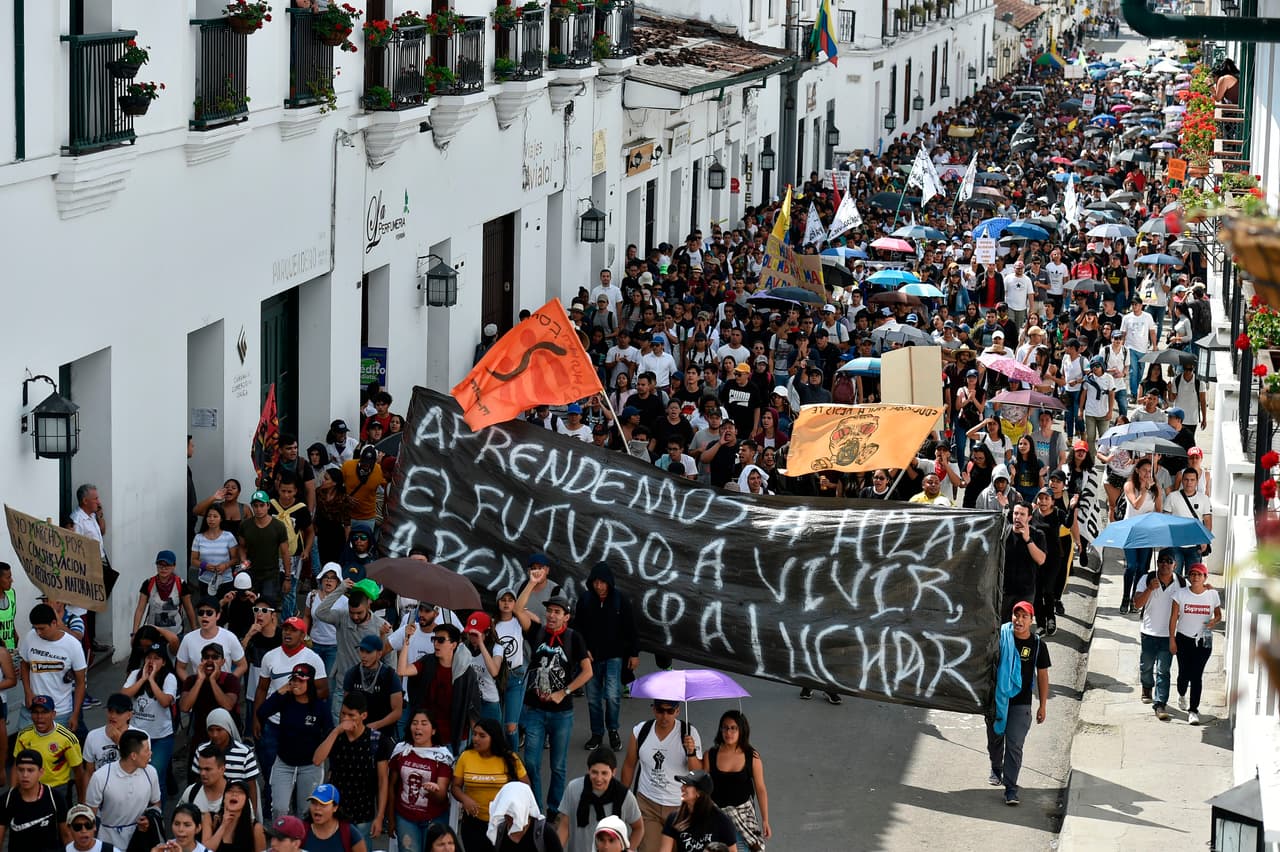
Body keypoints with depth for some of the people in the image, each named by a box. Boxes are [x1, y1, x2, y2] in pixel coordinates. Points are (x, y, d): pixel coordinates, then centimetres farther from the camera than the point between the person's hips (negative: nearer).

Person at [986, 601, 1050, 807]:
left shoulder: (1038, 645, -2)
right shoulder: (1000, 637, -5)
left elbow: (1042, 676, 5)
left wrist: (1042, 706, 5)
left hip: (1021, 703, -1)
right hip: (996, 699, 1)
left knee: (1015, 746, -9)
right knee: (995, 738, 18)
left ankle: (1010, 788, -7)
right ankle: (996, 769, 46)